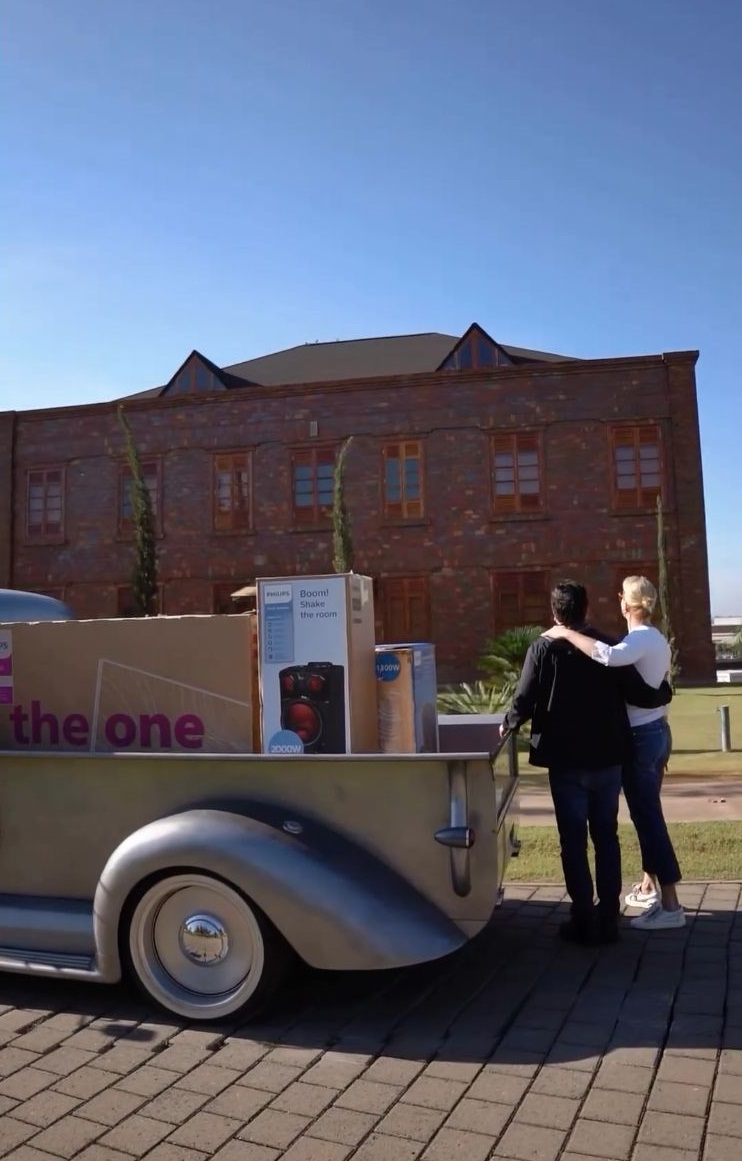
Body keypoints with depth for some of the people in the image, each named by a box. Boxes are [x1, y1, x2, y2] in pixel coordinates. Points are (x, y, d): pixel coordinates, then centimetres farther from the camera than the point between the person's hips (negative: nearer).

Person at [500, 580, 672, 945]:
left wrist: (508, 724, 9)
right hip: (607, 759, 3)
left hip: (566, 761, -2)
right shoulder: (609, 645, -2)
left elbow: (524, 702, -12)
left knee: (573, 840, 7)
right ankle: (607, 919, 17)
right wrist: (666, 692, 18)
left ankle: (584, 920, 10)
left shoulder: (543, 648, -8)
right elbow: (640, 695, -3)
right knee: (606, 836, 13)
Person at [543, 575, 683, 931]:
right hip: (657, 730, 10)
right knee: (648, 813, 19)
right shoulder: (656, 639, 11)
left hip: (640, 737, -10)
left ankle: (670, 905, 0)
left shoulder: (640, 640, -18)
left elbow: (608, 656, -41)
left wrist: (566, 634, -30)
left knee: (647, 817, -5)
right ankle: (649, 887, 31)